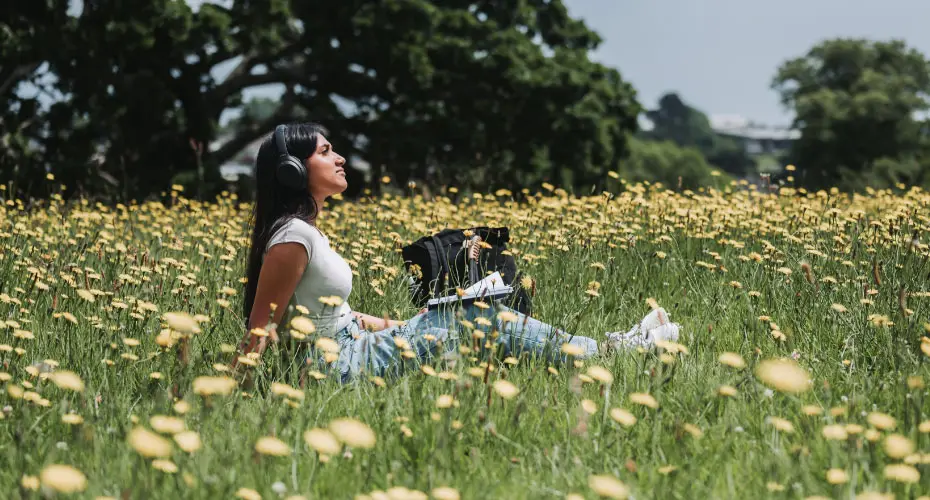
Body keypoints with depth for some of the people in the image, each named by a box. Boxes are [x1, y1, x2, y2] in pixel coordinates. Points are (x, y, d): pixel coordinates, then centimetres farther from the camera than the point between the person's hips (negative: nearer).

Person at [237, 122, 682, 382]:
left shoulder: (303, 230, 12)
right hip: (342, 368, -10)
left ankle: (608, 346, 13)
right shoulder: (294, 238, -19)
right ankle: (610, 352, 5)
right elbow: (261, 328, -19)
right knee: (481, 320, -7)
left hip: (347, 352, 10)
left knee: (478, 315, 9)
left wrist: (388, 325, 18)